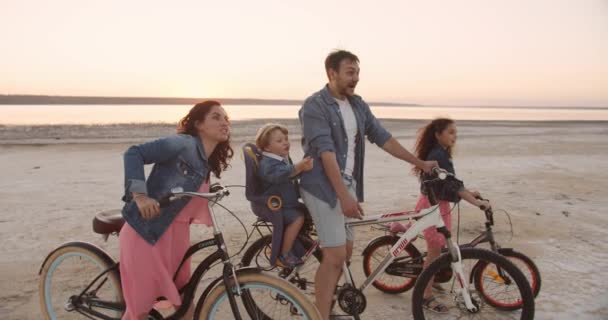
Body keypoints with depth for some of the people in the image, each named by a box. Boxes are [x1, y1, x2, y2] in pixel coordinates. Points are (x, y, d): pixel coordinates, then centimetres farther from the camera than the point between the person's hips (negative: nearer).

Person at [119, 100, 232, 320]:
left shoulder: (207, 164, 13)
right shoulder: (182, 143, -13)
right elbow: (134, 153, -18)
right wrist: (139, 194, -26)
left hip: (176, 236, 8)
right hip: (147, 233, -8)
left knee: (184, 300, 14)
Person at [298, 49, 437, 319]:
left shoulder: (358, 105, 9)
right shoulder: (315, 105, -14)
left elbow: (382, 137, 11)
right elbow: (326, 152, -22)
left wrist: (420, 163, 10)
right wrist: (344, 195, -28)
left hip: (348, 183, 8)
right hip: (323, 186, -7)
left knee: (345, 251, 13)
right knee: (335, 256, -10)